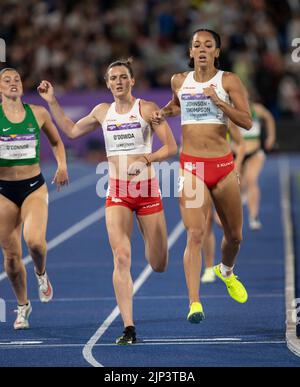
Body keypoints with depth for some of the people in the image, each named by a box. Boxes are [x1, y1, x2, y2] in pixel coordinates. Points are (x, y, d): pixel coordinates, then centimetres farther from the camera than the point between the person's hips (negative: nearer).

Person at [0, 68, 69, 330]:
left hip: (34, 187, 0)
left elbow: (57, 142, 16)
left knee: (35, 241, -24)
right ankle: (23, 306, 26)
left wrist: (62, 166, 0)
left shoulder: (38, 113, 1)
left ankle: (41, 274, 11)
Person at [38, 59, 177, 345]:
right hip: (117, 193, 2)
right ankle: (129, 328, -16)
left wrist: (148, 158, -22)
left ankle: (152, 247, 46)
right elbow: (71, 131, 24)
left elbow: (171, 147, -6)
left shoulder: (146, 108, -3)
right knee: (121, 258, -15)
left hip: (147, 189, -2)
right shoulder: (103, 111, 9)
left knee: (158, 265, 5)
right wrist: (52, 102, 18)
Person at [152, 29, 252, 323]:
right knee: (195, 235, -15)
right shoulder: (179, 81, 7)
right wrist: (163, 113, 10)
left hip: (223, 166, 0)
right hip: (190, 166, 0)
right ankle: (194, 303, -19)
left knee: (234, 235, 14)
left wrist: (219, 102, -22)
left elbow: (247, 122, -11)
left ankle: (226, 271, 48)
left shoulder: (228, 81, -2)